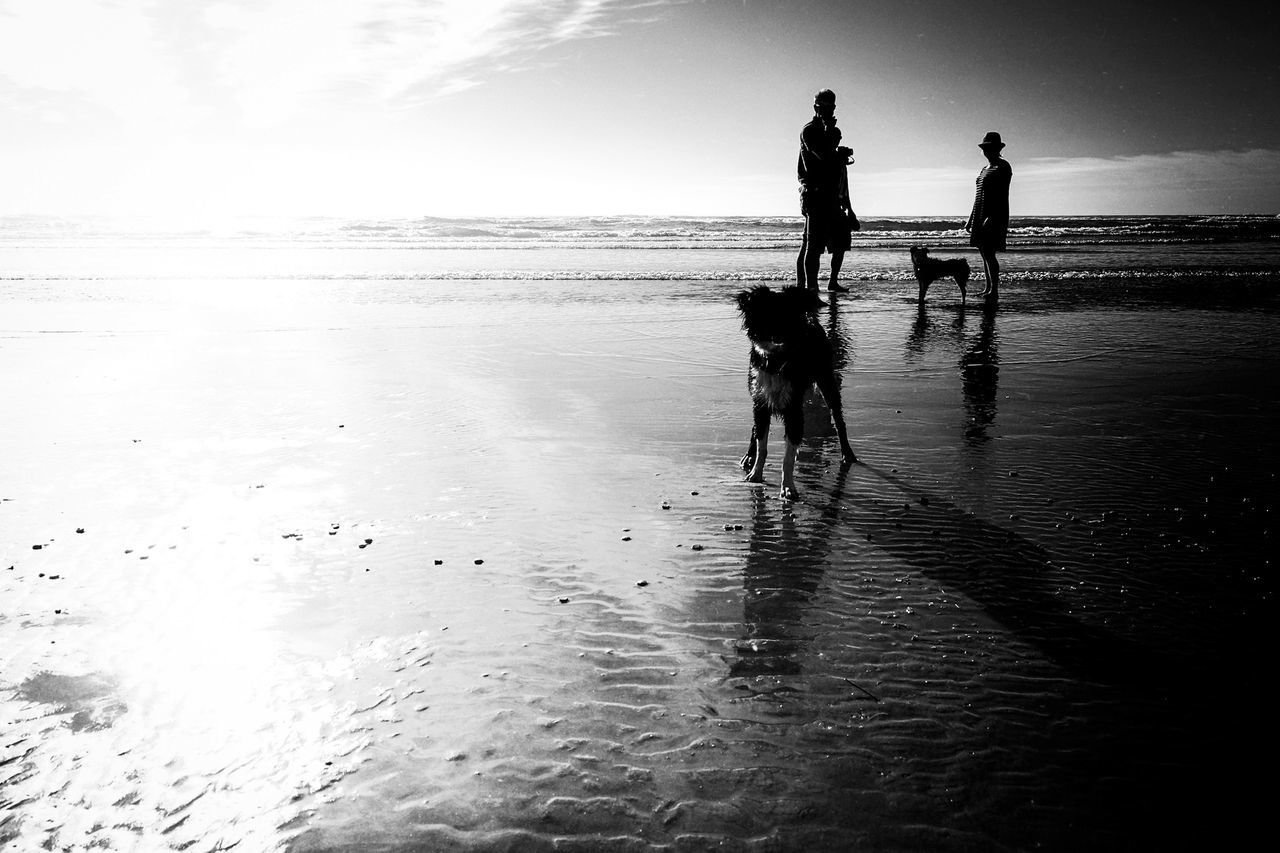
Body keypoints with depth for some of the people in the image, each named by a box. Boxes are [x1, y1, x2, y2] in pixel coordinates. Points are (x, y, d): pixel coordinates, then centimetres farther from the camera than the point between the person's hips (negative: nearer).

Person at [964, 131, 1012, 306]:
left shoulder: (1002, 167, -8)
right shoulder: (985, 169, 20)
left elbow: (1002, 195, -17)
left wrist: (991, 217, -26)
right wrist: (971, 219, 22)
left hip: (994, 217, -9)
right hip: (981, 217, 9)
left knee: (989, 253, -14)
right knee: (984, 253, 9)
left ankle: (994, 291, -13)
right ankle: (988, 289, 15)